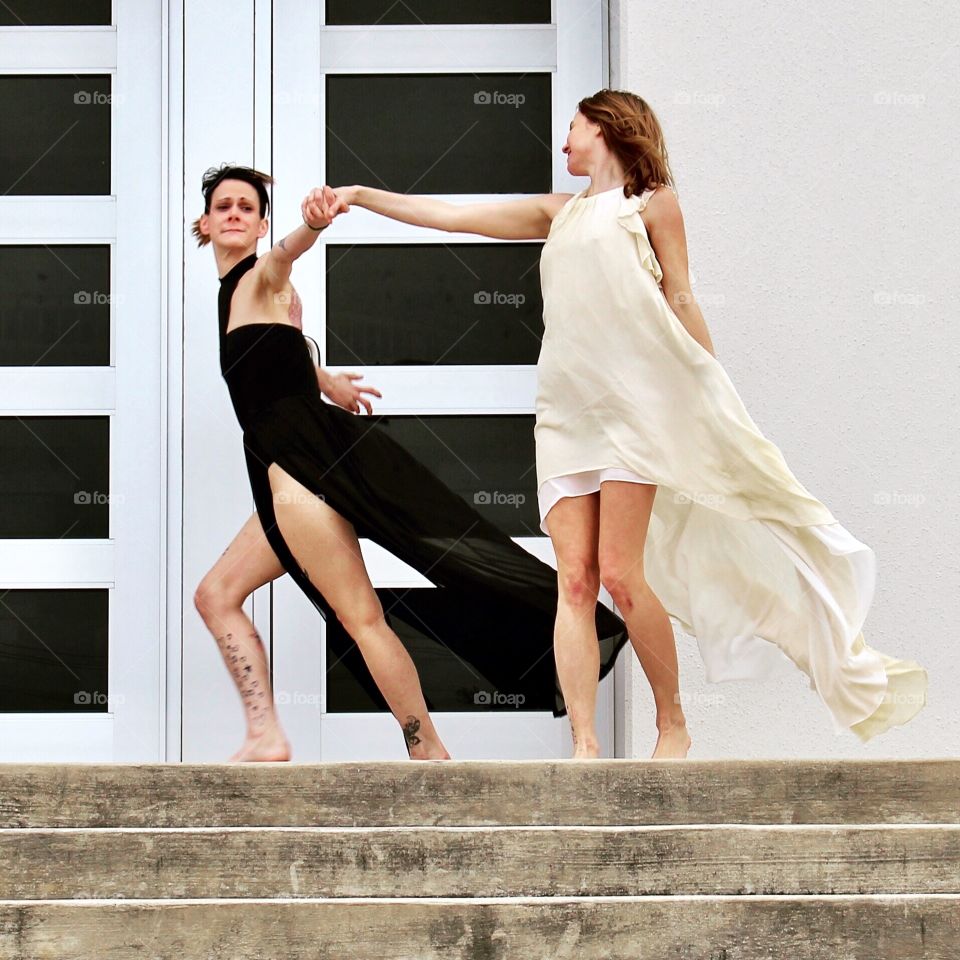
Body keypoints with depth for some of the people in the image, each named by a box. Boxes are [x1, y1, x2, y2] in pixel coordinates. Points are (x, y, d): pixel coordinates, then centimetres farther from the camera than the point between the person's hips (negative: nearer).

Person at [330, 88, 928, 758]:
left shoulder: (651, 202, 10)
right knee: (575, 580, -7)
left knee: (620, 572, -14)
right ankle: (585, 747, -12)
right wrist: (362, 196, 20)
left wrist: (710, 395, 1)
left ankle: (673, 726, 1)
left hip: (634, 397, -5)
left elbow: (680, 301, 6)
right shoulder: (559, 213, 24)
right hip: (567, 409, 5)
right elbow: (447, 216, 24)